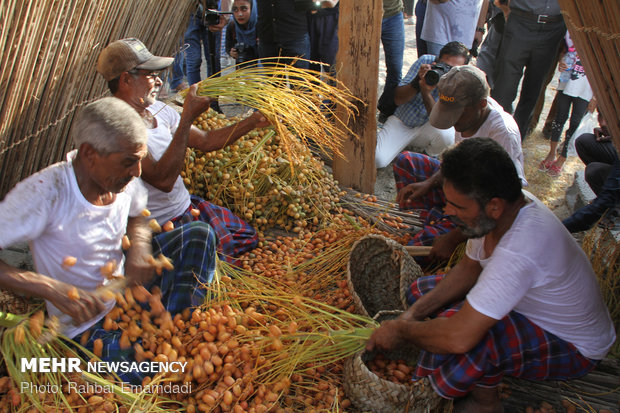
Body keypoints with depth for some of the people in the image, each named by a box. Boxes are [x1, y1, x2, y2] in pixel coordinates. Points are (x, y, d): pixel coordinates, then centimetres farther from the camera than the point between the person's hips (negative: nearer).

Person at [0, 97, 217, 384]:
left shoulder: (123, 176, -11)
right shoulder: (45, 192, -29)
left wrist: (139, 246, -11)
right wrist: (51, 288, -40)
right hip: (88, 321, -6)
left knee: (199, 235, -6)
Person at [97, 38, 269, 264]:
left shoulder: (158, 110, 2)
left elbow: (206, 140, 10)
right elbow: (163, 180, -33)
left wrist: (252, 121, 0)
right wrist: (187, 118, -33)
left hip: (187, 207, 9)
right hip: (159, 226, -8)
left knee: (247, 236, 11)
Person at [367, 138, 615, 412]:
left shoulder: (520, 251, -42)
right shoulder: (508, 207, -15)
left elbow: (459, 337, -43)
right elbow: (469, 268, 1)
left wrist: (402, 330, -23)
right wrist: (414, 313, -9)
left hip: (575, 348, -8)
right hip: (528, 306, 8)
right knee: (422, 291, 3)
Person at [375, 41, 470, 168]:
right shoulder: (425, 61, -13)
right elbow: (398, 99, -14)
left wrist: (425, 92, -39)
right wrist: (418, 81, -33)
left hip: (426, 129, 1)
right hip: (401, 122, 0)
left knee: (447, 135, -34)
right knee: (378, 159, -24)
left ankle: (429, 158, 0)